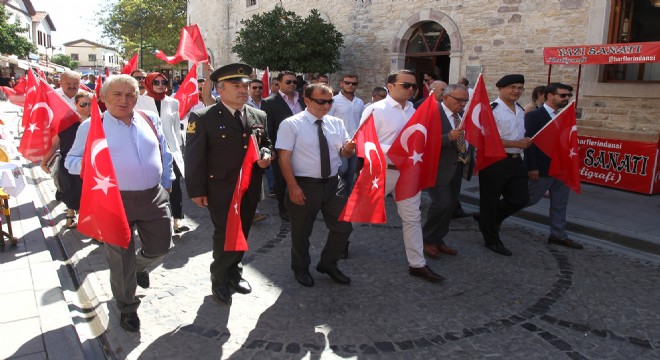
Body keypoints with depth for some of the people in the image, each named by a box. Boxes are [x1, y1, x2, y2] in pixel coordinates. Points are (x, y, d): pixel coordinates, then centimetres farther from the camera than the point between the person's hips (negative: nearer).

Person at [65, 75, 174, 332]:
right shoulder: (91, 126, -2)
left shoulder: (150, 120, 7)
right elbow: (71, 160, 1)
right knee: (121, 259, 8)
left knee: (160, 247, 13)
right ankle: (127, 307, 30)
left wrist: (166, 182, 15)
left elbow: (164, 153, 17)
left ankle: (140, 266, 49)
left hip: (153, 197, 3)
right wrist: (87, 164, -21)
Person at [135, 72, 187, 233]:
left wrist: (178, 147, 11)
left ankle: (177, 219, -1)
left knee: (175, 183, -7)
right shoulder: (140, 102, 0)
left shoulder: (173, 102, 9)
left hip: (170, 148, 1)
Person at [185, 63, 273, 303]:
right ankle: (220, 278, 26)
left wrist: (266, 155, -6)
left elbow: (266, 143, 18)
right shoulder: (203, 118, -9)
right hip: (221, 189, -5)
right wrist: (196, 190, -12)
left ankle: (234, 272, 38)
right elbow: (194, 157, -10)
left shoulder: (258, 116, 7)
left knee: (242, 233, 17)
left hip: (250, 189, 5)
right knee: (225, 235, 3)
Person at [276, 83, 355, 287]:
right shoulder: (291, 124, -10)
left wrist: (349, 148, -17)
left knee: (343, 227, 12)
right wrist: (293, 187, -21)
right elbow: (284, 157, -14)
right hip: (304, 185, -5)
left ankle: (328, 264, 35)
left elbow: (344, 153, 8)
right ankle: (301, 269, 38)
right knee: (301, 231, 12)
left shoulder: (336, 123, 5)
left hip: (333, 183, 5)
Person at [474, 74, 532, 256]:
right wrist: (516, 144, -20)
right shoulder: (491, 109, -15)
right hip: (494, 161, -8)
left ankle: (486, 218, 30)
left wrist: (525, 142, 6)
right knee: (490, 201, 6)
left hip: (515, 161, 8)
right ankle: (492, 240, 22)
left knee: (520, 198, 8)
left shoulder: (520, 110, 13)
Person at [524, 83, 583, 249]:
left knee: (560, 204, 12)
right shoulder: (534, 115, -12)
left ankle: (558, 235, 23)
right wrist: (532, 167, -19)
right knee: (528, 199, 3)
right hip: (542, 169, -7)